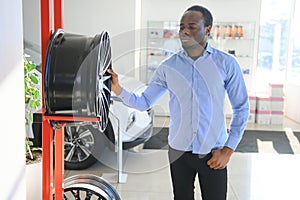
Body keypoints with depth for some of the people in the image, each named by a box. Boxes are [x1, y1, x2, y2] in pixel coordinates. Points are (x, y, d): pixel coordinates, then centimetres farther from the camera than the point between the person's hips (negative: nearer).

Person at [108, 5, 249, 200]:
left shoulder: (226, 63, -6)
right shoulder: (168, 67, -1)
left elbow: (241, 108, 0)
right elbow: (144, 102, 2)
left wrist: (229, 150, -4)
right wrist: (118, 90, -15)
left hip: (214, 154, -2)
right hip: (179, 151, 2)